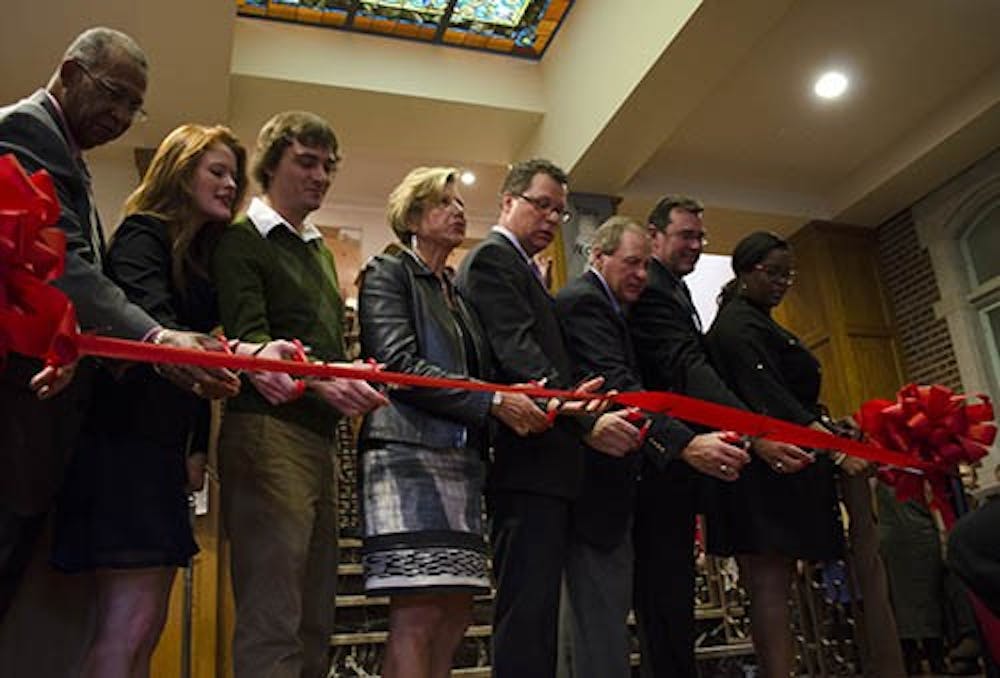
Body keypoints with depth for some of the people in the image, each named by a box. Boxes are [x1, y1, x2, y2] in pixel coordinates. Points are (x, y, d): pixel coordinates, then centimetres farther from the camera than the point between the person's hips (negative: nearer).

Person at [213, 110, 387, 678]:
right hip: (269, 432, -8)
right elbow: (249, 338, -15)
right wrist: (314, 378, -33)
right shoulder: (243, 241, 1)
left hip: (322, 437, 8)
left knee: (316, 625, 8)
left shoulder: (321, 253, 26)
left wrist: (355, 389, 7)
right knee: (271, 626, -12)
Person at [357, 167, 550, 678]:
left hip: (460, 457, 8)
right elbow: (400, 365, -10)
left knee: (455, 615, 5)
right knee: (417, 617, -11)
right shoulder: (388, 272, 4)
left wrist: (532, 405, 4)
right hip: (409, 450, -7)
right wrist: (493, 401, -13)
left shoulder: (456, 291, 24)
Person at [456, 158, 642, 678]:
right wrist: (584, 420, -29)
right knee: (529, 612, -13)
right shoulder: (492, 258, -3)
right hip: (528, 463, -10)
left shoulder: (519, 268, 28)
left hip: (542, 464, 11)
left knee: (534, 611, 11)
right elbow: (518, 353, -19)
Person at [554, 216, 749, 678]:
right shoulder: (582, 301, -12)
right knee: (601, 620, -8)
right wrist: (686, 443, -37)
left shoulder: (603, 305, 21)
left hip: (606, 486, 11)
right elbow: (617, 385, -26)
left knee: (607, 608, 14)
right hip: (594, 484, -11)